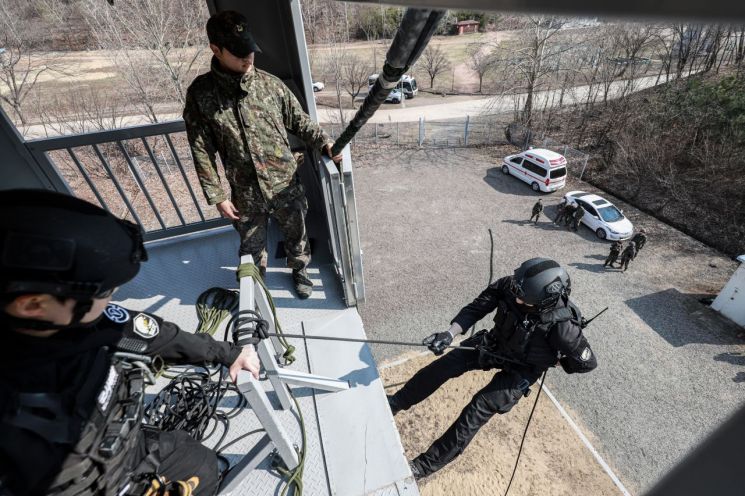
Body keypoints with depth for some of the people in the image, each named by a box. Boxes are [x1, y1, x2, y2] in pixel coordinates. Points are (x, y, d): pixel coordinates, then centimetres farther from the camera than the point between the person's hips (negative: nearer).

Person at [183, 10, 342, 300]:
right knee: (252, 246, 17)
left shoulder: (270, 84, -4)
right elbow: (202, 151, -6)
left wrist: (325, 143, -11)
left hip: (286, 185, 1)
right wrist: (217, 197, -8)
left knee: (296, 233, 19)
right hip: (245, 194, -1)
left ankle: (299, 270, 49)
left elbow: (300, 121, 5)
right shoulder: (200, 94, -7)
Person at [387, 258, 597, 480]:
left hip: (521, 369, -4)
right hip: (494, 344, 4)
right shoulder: (509, 285, -26)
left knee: (478, 409, -13)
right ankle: (395, 402, 14)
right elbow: (477, 308, -21)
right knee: (443, 365, -5)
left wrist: (554, 361, -3)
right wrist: (450, 333, -34)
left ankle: (427, 464, 1)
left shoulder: (562, 325, -33)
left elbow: (587, 362, -16)